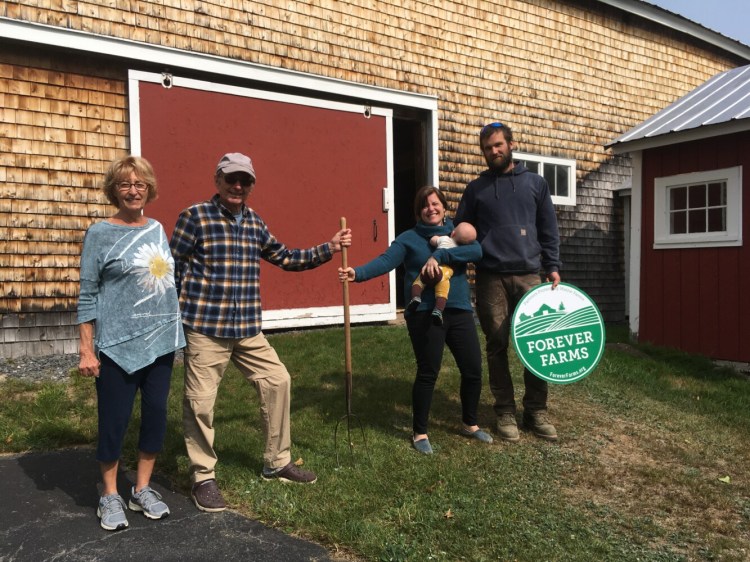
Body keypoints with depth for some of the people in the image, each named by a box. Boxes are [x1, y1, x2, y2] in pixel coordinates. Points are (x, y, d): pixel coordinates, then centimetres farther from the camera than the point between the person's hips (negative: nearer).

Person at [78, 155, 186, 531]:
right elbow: (87, 295, -7)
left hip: (160, 343, 5)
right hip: (118, 346, -5)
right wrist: (86, 350, -10)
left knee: (156, 416, 10)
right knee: (114, 421, 4)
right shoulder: (99, 233, -6)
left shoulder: (157, 230, 9)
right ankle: (110, 497, 24)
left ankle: (142, 490, 27)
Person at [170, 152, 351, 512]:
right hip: (205, 328, -6)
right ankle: (203, 478, 20)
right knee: (201, 401, 1)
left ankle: (277, 463, 25)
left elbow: (285, 258, 21)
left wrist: (327, 250, 14)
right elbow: (171, 268, -7)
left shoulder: (254, 222, 12)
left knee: (277, 381, 8)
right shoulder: (194, 217, -6)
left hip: (248, 329, 6)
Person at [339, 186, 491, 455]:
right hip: (425, 313, -4)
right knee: (428, 373, 0)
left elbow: (476, 251, -9)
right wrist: (358, 273, -31)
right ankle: (419, 433, 18)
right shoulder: (409, 238, 2)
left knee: (473, 369, 8)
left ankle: (470, 424, 32)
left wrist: (439, 256, -21)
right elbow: (385, 261, -13)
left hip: (459, 311, 4)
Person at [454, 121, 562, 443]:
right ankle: (505, 412, 13)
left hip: (529, 275, 1)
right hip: (491, 278, 0)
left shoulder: (535, 183, 11)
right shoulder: (476, 188, 10)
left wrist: (552, 266, 3)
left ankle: (536, 411, 13)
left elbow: (548, 230, 11)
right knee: (497, 346, 3)